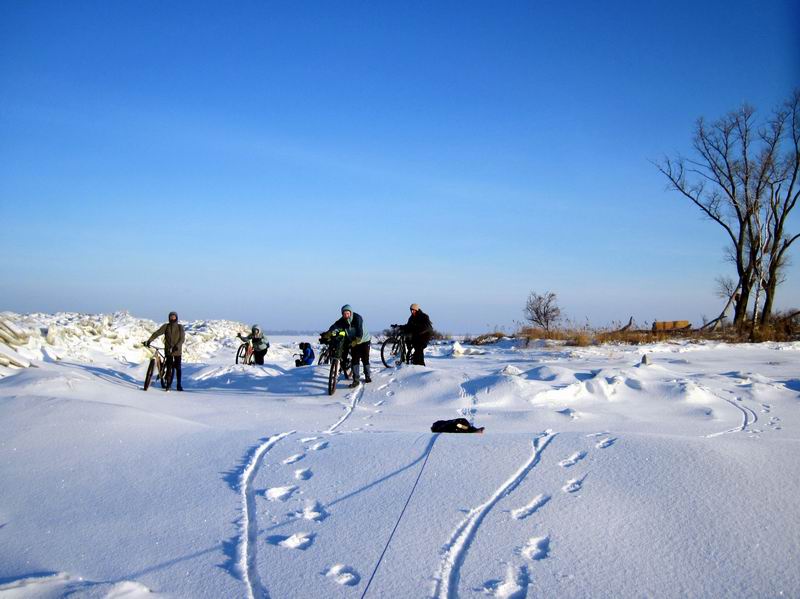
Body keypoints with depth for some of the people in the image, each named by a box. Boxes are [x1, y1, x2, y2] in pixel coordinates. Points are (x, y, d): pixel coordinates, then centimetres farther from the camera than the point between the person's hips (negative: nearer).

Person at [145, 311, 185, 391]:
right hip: (168, 351, 0)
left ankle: (179, 385, 12)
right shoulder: (166, 326, 3)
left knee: (178, 368, 2)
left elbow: (182, 338, -8)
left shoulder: (180, 327, 1)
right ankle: (168, 384, 7)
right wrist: (149, 341, -19)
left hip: (177, 351, 0)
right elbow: (157, 333, -7)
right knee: (169, 368, -5)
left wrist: (177, 346, -24)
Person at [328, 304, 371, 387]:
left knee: (365, 359, 1)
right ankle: (356, 380, -7)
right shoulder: (342, 321, -12)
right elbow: (334, 326, -21)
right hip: (353, 342, 3)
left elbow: (360, 331, -31)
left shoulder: (357, 318, -25)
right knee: (355, 360, -7)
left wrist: (357, 339, -41)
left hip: (364, 340, -3)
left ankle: (368, 376, 21)